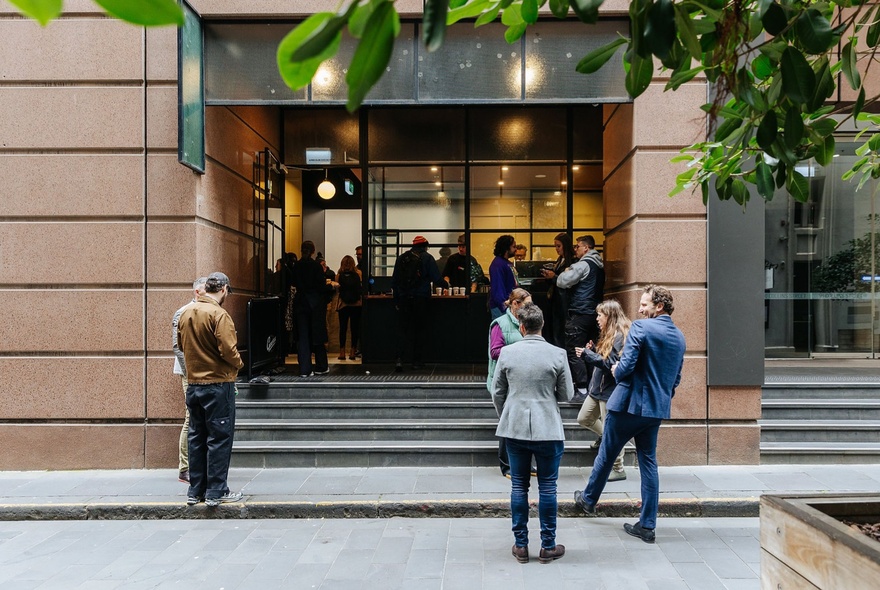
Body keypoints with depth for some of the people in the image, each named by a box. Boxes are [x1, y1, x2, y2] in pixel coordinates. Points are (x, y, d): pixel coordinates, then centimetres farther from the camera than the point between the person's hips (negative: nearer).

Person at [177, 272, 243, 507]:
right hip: (218, 384, -7)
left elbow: (181, 343, 14)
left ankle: (195, 491, 21)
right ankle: (216, 492, 7)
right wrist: (238, 363, -2)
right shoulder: (219, 314, -16)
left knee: (197, 437, 14)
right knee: (220, 437, 2)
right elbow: (228, 349, -20)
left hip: (193, 384, 7)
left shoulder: (186, 312, 6)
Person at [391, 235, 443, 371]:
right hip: (421, 299, -2)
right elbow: (437, 279, -6)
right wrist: (445, 284, 16)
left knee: (402, 329, 5)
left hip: (403, 299, 3)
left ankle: (399, 359, -10)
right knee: (419, 329, 8)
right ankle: (416, 361, 11)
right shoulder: (427, 258, -1)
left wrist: (396, 301, 15)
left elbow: (394, 281, 10)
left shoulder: (401, 258, 10)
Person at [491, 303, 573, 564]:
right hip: (548, 429, -1)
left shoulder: (507, 353, -4)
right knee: (547, 487, 9)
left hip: (515, 428, 2)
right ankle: (548, 547, 18)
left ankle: (521, 545, 19)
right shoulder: (557, 354, -8)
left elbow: (497, 393, 3)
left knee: (519, 486, 11)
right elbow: (566, 395, -1)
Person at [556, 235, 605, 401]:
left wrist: (565, 272, 5)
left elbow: (562, 282, -16)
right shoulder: (599, 266, 15)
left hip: (579, 314, -9)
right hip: (594, 312, 9)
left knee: (573, 353, -5)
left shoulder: (583, 264, -13)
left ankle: (582, 391, -6)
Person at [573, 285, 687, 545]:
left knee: (606, 455, 13)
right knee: (648, 461, 12)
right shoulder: (679, 336, 10)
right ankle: (647, 525, 15)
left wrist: (617, 371, -1)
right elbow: (676, 377, 16)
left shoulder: (641, 327, -16)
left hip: (629, 403, -6)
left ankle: (589, 499, 32)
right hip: (657, 408, 7)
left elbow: (626, 365, -22)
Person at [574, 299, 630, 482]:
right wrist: (593, 350, 1)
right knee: (583, 419, 17)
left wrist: (588, 355, -23)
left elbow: (611, 364, -23)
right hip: (598, 387, 10)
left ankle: (618, 469, 15)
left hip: (610, 390, -10)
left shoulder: (620, 336, -18)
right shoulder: (608, 335, 13)